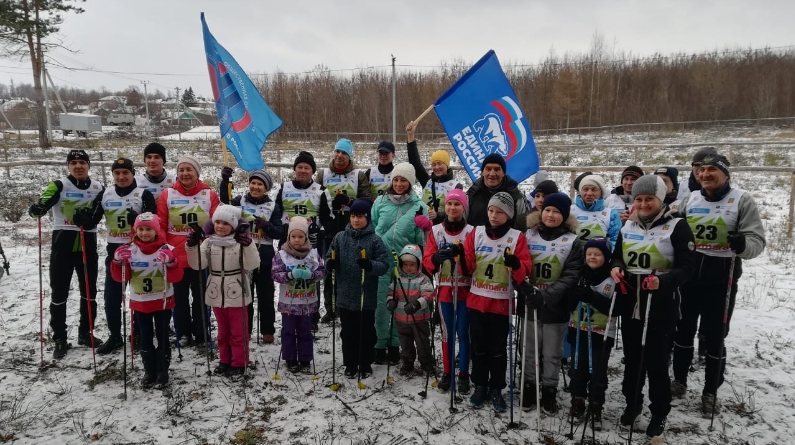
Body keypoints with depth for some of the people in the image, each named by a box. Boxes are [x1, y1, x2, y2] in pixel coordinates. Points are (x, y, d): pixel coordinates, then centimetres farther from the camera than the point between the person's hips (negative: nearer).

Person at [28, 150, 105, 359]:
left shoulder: (99, 189, 5)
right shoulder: (59, 186, -5)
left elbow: (97, 217, 0)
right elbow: (40, 205, -18)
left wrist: (87, 219, -21)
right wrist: (37, 208, -41)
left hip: (88, 244, 3)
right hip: (63, 243, -3)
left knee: (89, 291, 12)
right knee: (59, 292, 2)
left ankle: (85, 333, 28)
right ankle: (59, 339, 13)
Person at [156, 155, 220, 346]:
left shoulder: (210, 195, -2)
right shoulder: (167, 195, 0)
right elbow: (160, 226, 0)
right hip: (175, 257, 1)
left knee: (201, 296, 12)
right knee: (180, 297, 13)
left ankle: (201, 334, 26)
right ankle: (183, 333, 28)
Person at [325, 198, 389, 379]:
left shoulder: (375, 240, -7)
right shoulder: (340, 237, 2)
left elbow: (384, 265, -11)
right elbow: (329, 258, 7)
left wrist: (370, 265, -31)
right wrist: (330, 263, -17)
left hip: (367, 297, -2)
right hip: (345, 296, 2)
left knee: (366, 333, 12)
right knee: (348, 333, 14)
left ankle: (365, 365, 28)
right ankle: (350, 364, 29)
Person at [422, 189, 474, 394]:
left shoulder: (472, 231, -4)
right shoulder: (435, 231, 2)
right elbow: (427, 261, -3)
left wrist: (463, 256, -26)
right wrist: (436, 258, -24)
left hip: (465, 290, -2)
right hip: (444, 290, 2)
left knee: (463, 333, 5)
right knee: (447, 333, 10)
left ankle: (464, 375, 18)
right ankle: (447, 372, 24)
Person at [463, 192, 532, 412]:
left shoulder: (517, 237, -4)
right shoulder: (477, 233, 3)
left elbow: (525, 270, -10)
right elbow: (468, 266, 1)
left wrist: (515, 264, -31)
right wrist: (461, 256, -20)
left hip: (502, 302, -2)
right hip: (477, 300, 2)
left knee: (498, 348, 7)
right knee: (479, 346, 12)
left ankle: (496, 389, 22)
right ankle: (480, 386, 26)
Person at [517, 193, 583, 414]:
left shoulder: (572, 242, -3)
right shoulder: (528, 235, 2)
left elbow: (571, 276, -9)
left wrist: (546, 296, -20)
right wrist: (528, 291, -17)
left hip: (556, 306, -1)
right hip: (529, 303, 1)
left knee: (552, 352, 10)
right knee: (530, 350, 12)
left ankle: (549, 391, 26)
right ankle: (529, 387, 28)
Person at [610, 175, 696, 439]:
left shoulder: (677, 226, -7)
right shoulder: (628, 226, 8)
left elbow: (688, 266, -13)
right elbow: (617, 256, 15)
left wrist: (663, 281, -31)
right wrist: (616, 268, -9)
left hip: (661, 309, -4)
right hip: (629, 306, 5)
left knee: (656, 363, 3)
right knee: (631, 359, 16)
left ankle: (659, 413, 23)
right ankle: (632, 403, 35)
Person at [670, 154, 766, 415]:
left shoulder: (742, 200, -7)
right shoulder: (690, 199, 5)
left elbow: (757, 240, -13)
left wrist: (743, 244, -35)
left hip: (722, 278, -4)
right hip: (688, 274, 4)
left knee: (715, 336, 6)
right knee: (683, 329, 15)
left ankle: (711, 392, 23)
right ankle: (679, 380, 33)